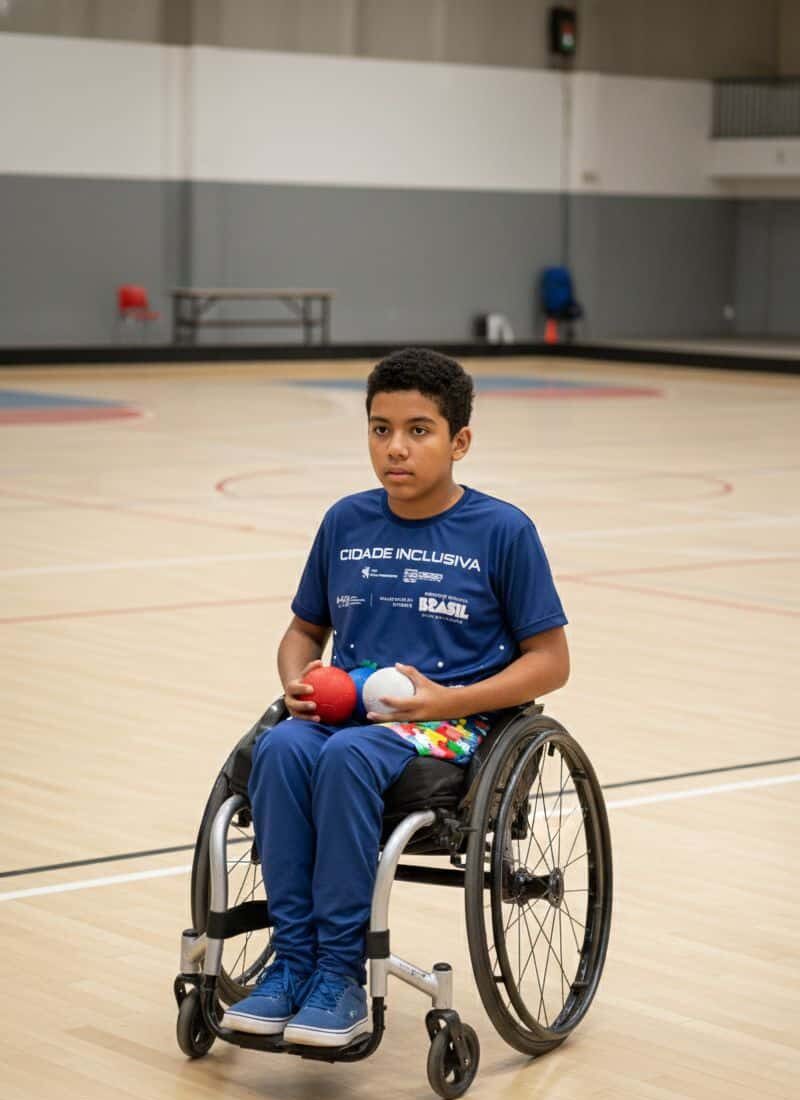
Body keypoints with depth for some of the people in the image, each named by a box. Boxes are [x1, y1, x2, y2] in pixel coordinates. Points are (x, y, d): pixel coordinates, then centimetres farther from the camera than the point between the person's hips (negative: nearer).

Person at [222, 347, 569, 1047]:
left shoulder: (502, 531, -1)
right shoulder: (346, 523, 11)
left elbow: (550, 661, -1)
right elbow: (306, 629, 23)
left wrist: (447, 701, -13)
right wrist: (299, 683, -1)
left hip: (451, 724, -4)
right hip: (344, 708, 4)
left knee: (348, 756, -35)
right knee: (281, 747, -30)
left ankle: (342, 976, -29)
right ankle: (292, 959, -26)